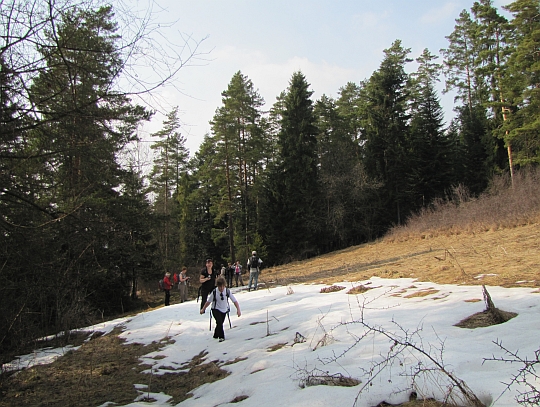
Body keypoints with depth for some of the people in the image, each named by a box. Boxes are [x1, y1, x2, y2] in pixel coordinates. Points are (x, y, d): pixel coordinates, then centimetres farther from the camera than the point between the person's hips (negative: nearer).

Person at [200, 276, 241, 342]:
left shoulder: (227, 291, -17)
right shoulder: (214, 292, -19)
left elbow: (235, 301, -14)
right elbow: (208, 301, -5)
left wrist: (238, 310, -25)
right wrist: (203, 309, 2)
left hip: (224, 310, 2)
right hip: (216, 310, -2)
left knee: (220, 323, 9)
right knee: (219, 322, -22)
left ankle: (216, 335, 36)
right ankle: (221, 337, -9)